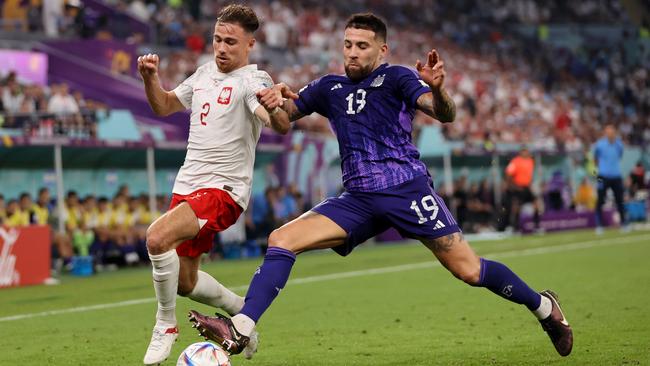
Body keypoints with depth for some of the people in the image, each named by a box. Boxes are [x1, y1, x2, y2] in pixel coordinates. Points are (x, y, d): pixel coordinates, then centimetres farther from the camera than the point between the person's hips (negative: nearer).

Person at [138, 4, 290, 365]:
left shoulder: (252, 81, -13)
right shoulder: (206, 72, 11)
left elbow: (281, 126, -31)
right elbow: (164, 106, 22)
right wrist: (150, 78, 2)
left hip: (223, 190, -8)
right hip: (186, 185, 8)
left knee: (157, 238, -31)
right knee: (184, 282, 14)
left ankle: (165, 326, -12)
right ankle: (242, 309, 40)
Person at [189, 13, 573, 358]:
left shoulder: (396, 78, 0)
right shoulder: (330, 88, 16)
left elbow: (446, 114, -12)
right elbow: (282, 115, 18)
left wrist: (437, 88, -35)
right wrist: (277, 98, -7)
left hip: (407, 188, -5)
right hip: (358, 199, 5)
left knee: (469, 270, -8)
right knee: (281, 239, -13)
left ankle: (544, 307, 16)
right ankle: (239, 330, -21)